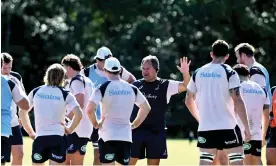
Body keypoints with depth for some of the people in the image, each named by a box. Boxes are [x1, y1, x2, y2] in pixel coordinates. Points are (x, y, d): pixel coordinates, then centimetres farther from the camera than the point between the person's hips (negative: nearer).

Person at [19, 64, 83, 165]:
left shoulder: (35, 92, 7)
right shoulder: (65, 95, -1)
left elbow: (22, 113, 9)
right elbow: (78, 114, -13)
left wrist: (30, 132, 16)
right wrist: (70, 129, 2)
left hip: (40, 138, 2)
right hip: (58, 138, -2)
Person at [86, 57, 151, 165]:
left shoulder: (103, 88, -7)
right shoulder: (132, 89, 7)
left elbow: (90, 109, -17)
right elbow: (146, 108, 17)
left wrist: (95, 124, 0)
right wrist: (135, 124, 21)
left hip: (108, 136, -4)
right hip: (126, 136, 4)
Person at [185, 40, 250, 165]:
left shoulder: (198, 73, 9)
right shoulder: (229, 73, -5)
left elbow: (188, 101, 16)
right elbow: (237, 101, -12)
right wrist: (246, 127, -8)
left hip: (205, 128, 4)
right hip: (227, 127, -4)